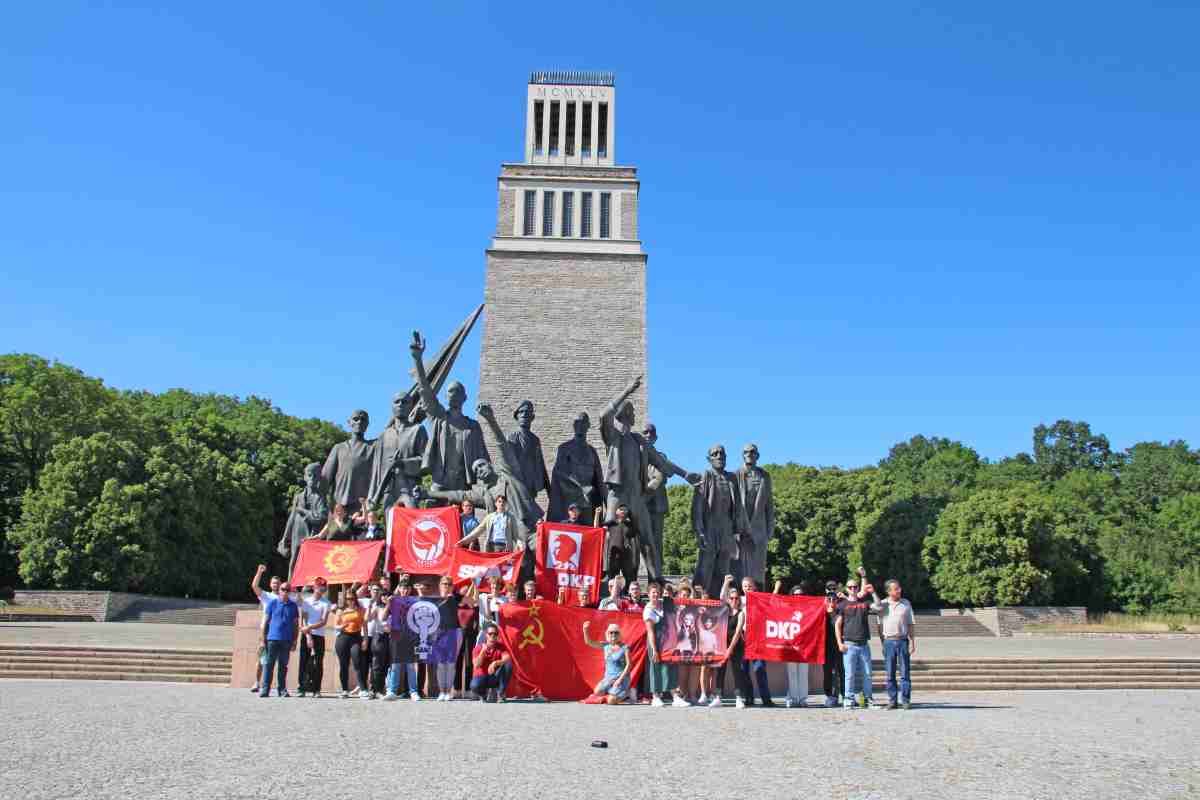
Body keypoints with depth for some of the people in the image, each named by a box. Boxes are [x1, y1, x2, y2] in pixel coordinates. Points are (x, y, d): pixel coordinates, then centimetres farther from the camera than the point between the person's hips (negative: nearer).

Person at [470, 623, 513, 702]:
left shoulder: (501, 646, -5)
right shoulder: (479, 647, -7)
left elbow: (508, 659, -24)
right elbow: (476, 665, -20)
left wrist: (495, 663, -39)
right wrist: (483, 651, -27)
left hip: (495, 677, 1)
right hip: (482, 676, -1)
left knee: (508, 665, -27)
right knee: (474, 686, -36)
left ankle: (500, 694, -12)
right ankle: (484, 694, 3)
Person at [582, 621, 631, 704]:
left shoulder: (624, 648, -7)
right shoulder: (605, 646, 5)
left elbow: (628, 665, -10)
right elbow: (588, 642, 3)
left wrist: (620, 679, -18)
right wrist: (585, 630, -15)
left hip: (622, 678, -5)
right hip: (608, 678, 5)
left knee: (611, 701, -20)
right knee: (597, 692, -16)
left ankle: (626, 693, 9)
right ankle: (614, 692, 10)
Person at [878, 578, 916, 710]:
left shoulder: (906, 603, 8)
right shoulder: (882, 604, 6)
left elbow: (911, 625, 9)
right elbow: (880, 625, 9)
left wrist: (913, 642, 2)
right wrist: (883, 642, 5)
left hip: (903, 641, 0)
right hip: (888, 641, 0)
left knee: (904, 672, -2)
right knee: (890, 674, 3)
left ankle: (906, 700, 3)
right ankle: (892, 701, 8)